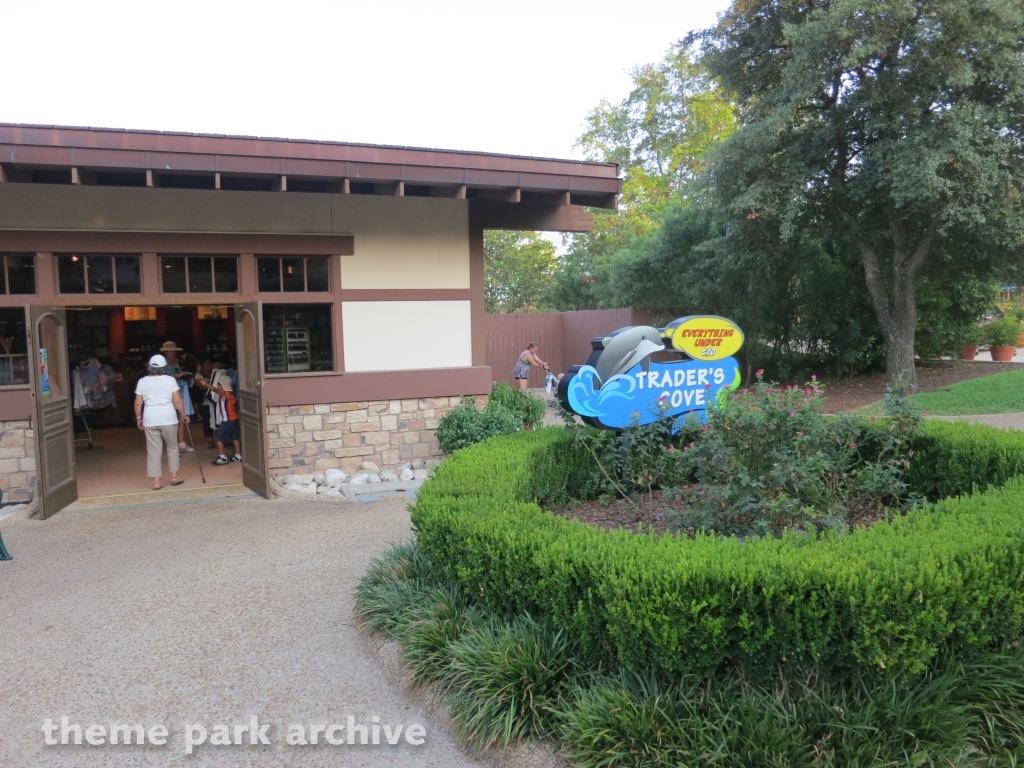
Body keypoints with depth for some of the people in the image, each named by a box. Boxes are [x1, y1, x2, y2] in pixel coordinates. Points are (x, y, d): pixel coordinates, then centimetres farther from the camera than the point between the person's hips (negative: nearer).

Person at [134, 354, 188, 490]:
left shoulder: (142, 381, 3)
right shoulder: (170, 380, -3)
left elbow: (138, 403, 3)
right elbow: (177, 401, -7)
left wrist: (138, 418, 15)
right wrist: (183, 414, 6)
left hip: (150, 420, 2)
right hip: (168, 419, -2)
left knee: (153, 450, 5)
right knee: (172, 448, 14)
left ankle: (157, 480, 6)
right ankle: (174, 476, 18)